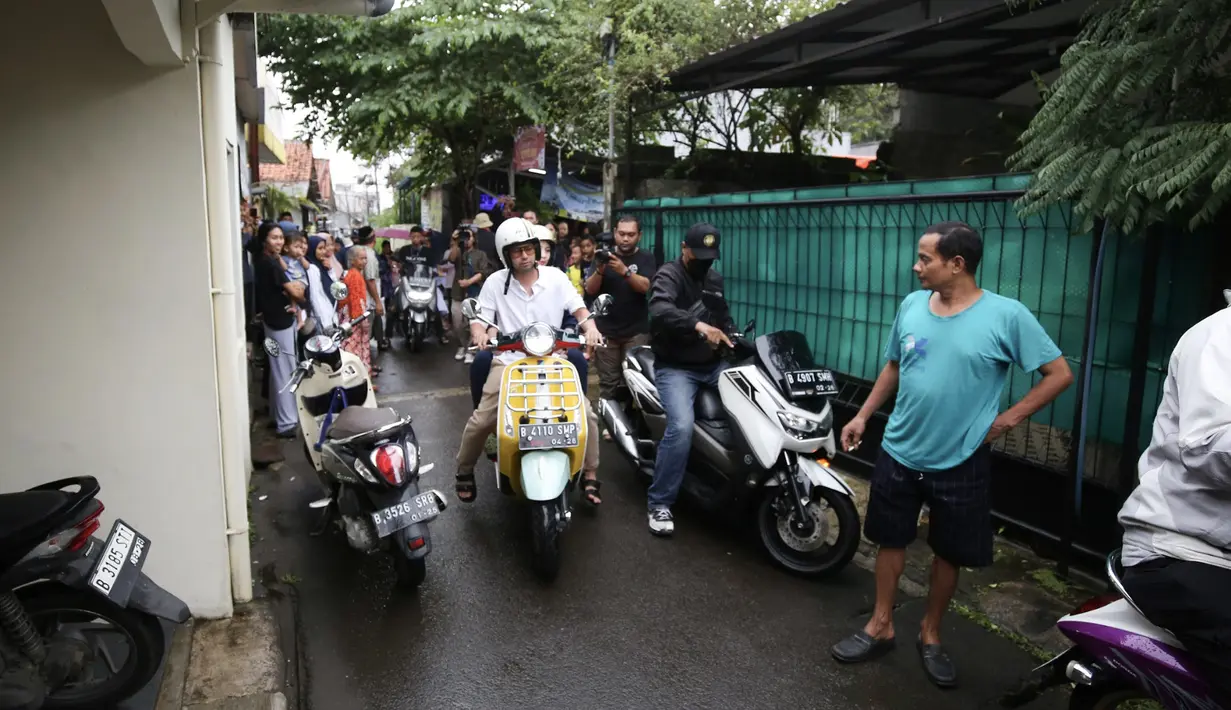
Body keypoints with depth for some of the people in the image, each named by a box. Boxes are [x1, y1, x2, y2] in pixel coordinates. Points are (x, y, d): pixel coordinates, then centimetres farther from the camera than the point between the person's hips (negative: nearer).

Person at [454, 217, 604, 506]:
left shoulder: (555, 276, 3)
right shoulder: (495, 282, 1)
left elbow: (578, 308, 1)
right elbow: (480, 317, -1)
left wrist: (590, 327, -20)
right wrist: (478, 333, -25)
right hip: (509, 360, -1)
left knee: (586, 414, -12)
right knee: (481, 419, -13)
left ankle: (590, 476, 6)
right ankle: (464, 471, 15)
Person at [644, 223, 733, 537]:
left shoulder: (714, 279, 16)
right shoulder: (669, 275, -8)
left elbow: (724, 318, 28)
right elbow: (660, 311, -30)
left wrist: (728, 339, 6)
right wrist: (698, 326, -45)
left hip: (713, 364, 7)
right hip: (675, 367, -7)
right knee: (681, 427, -27)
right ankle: (660, 503, -15)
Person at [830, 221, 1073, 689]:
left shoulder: (1006, 315, -14)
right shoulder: (911, 306, -1)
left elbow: (1059, 374, -7)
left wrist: (1007, 420, -10)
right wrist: (863, 416, 10)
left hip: (960, 462, -3)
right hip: (898, 453, 3)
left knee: (949, 553, 13)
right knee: (890, 540, 14)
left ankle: (930, 635, 34)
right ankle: (881, 627, 31)